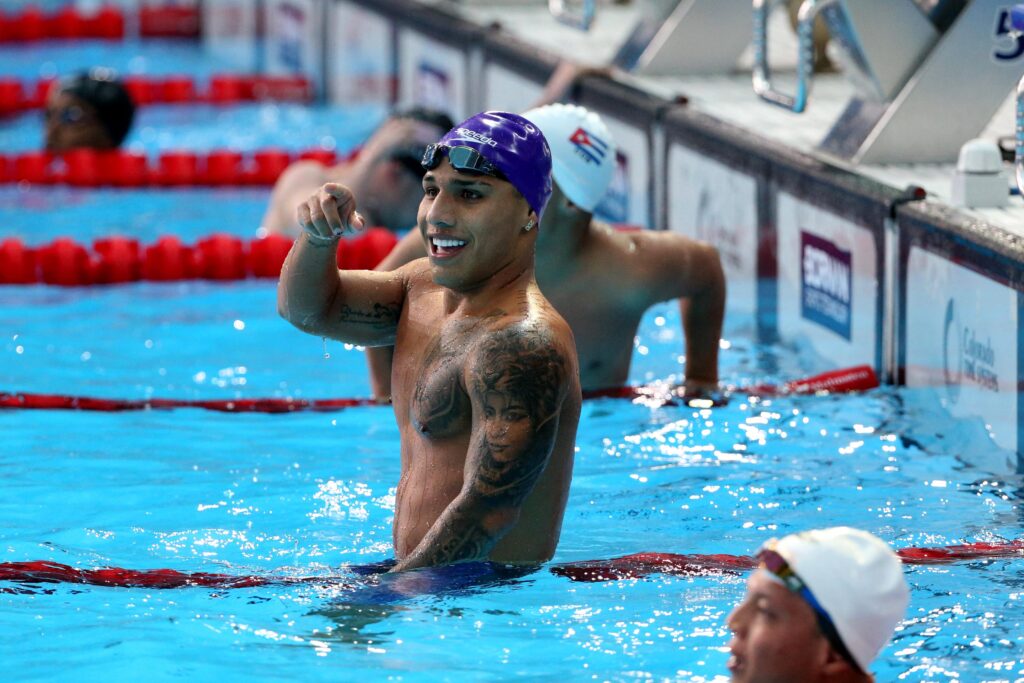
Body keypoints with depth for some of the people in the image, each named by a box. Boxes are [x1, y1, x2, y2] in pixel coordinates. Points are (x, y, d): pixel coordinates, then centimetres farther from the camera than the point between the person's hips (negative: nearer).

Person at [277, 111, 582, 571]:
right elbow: (305, 310, 25)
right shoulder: (427, 288, 12)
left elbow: (488, 510, -26)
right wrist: (318, 236, 3)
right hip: (421, 582, 10)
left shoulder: (523, 346, -20)